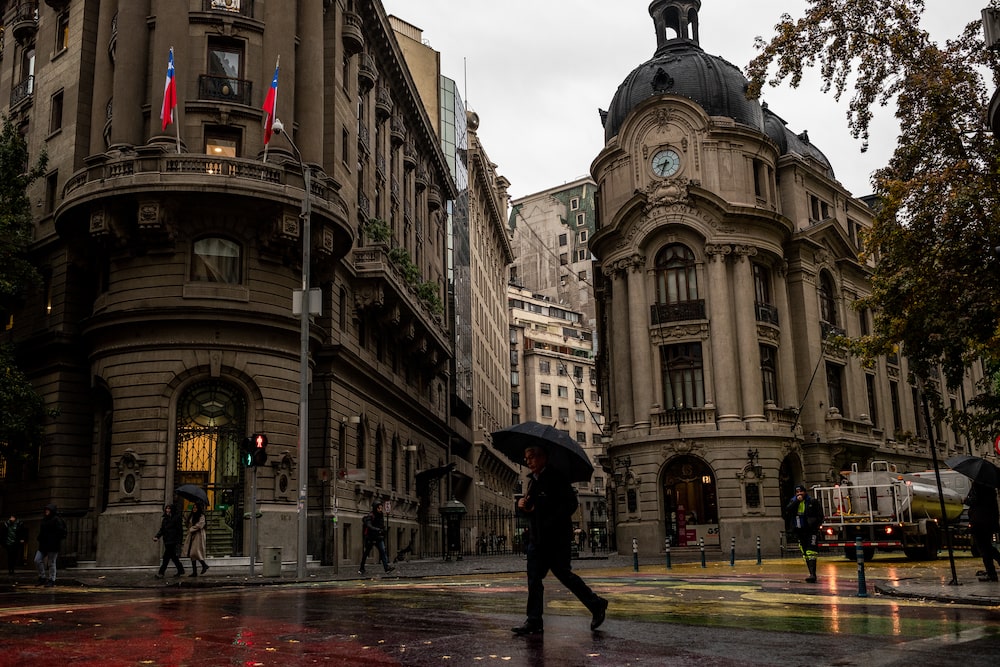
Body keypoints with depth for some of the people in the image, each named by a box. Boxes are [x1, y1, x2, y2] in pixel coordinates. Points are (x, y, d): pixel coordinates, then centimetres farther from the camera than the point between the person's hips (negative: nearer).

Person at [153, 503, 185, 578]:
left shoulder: (177, 518, -7)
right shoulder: (165, 519, 15)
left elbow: (180, 530, -9)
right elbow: (162, 529, 13)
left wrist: (179, 542, -12)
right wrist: (157, 537, -4)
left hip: (173, 541, -8)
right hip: (167, 541, 8)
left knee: (166, 557, -10)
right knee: (173, 556, 13)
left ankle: (161, 573, -9)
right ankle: (180, 570, 24)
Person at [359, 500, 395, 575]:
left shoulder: (381, 516, 7)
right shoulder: (369, 516, -13)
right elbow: (369, 526, -29)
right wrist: (378, 530, -42)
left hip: (379, 538, 5)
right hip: (370, 538, -4)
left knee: (383, 551, -12)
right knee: (366, 553, 7)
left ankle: (386, 567, -21)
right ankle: (361, 568, 24)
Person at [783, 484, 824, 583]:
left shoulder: (812, 501, -2)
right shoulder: (793, 501, 9)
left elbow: (820, 515, 3)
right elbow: (787, 510, -10)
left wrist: (817, 525, -8)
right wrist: (797, 501, -15)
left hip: (811, 530, -5)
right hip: (799, 532, 5)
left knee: (811, 553, -15)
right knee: (805, 554, 9)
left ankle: (812, 574, -21)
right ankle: (812, 574, 16)